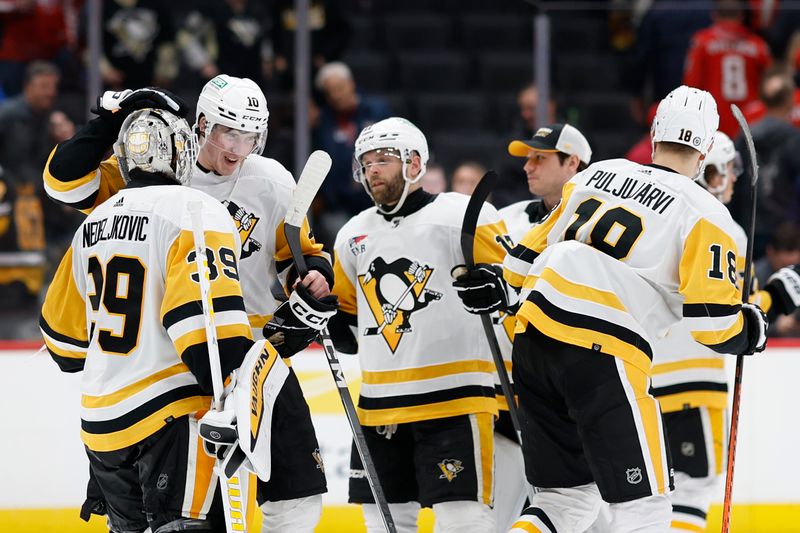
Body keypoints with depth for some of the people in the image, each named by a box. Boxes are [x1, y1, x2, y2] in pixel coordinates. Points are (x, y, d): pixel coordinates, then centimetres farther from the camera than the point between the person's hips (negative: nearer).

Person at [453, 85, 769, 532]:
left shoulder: (597, 175, 16)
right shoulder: (704, 215, -1)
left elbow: (536, 248, 24)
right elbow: (714, 320, -6)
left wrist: (502, 286, 38)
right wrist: (750, 331, 13)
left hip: (534, 342, 7)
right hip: (602, 357, -7)